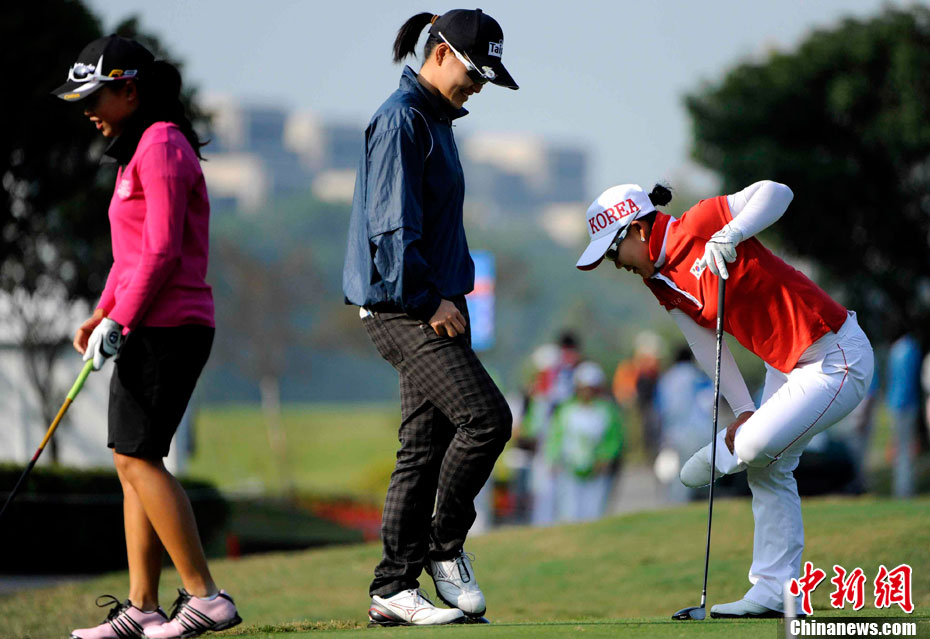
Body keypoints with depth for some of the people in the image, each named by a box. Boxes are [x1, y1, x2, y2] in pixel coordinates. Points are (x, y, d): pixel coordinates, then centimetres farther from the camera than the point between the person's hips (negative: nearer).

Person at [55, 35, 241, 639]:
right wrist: (103, 314, 14)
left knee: (139, 457, -12)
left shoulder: (162, 147, -12)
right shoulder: (144, 148, 19)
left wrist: (119, 321, -16)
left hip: (168, 326, -10)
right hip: (149, 327, 10)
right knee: (134, 462, 8)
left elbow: (161, 251, -19)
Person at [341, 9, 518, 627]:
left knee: (425, 447, 7)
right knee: (486, 416, -17)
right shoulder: (402, 118, -11)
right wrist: (430, 299, -19)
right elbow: (391, 225, -18)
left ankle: (393, 589, 9)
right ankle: (445, 550, -3)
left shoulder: (436, 120, 19)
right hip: (402, 306, -10)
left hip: (431, 304, 10)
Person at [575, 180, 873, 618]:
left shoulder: (700, 226, -21)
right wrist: (743, 411, -5)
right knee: (770, 469, 12)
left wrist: (729, 236, -41)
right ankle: (773, 594, 18)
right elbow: (707, 349, 5)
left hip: (837, 360, -10)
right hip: (785, 364, 10)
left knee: (753, 446, -17)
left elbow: (777, 192, -29)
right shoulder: (661, 283, 5)